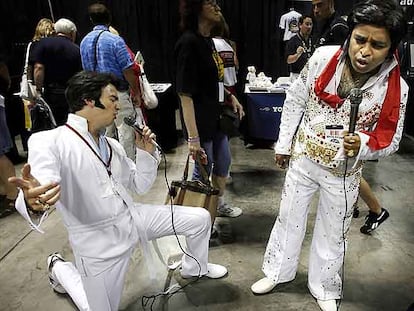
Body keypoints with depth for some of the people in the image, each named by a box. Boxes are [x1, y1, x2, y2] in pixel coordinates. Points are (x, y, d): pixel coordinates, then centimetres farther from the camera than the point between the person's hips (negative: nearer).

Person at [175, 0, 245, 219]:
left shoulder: (207, 40, 9)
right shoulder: (189, 43, -19)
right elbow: (185, 94, -24)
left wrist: (230, 96, 10)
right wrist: (193, 138, -27)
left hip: (216, 116, 9)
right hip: (200, 121, -9)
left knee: (223, 163, 22)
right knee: (203, 170, 7)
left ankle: (220, 205, 44)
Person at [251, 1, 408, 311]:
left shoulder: (396, 89, -18)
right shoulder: (323, 57, -17)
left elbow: (389, 139, -6)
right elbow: (295, 101, -4)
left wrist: (362, 145, -29)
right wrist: (284, 144, 2)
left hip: (343, 173, 0)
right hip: (302, 159, 1)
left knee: (333, 232, 17)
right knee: (289, 218, 17)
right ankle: (277, 271, 42)